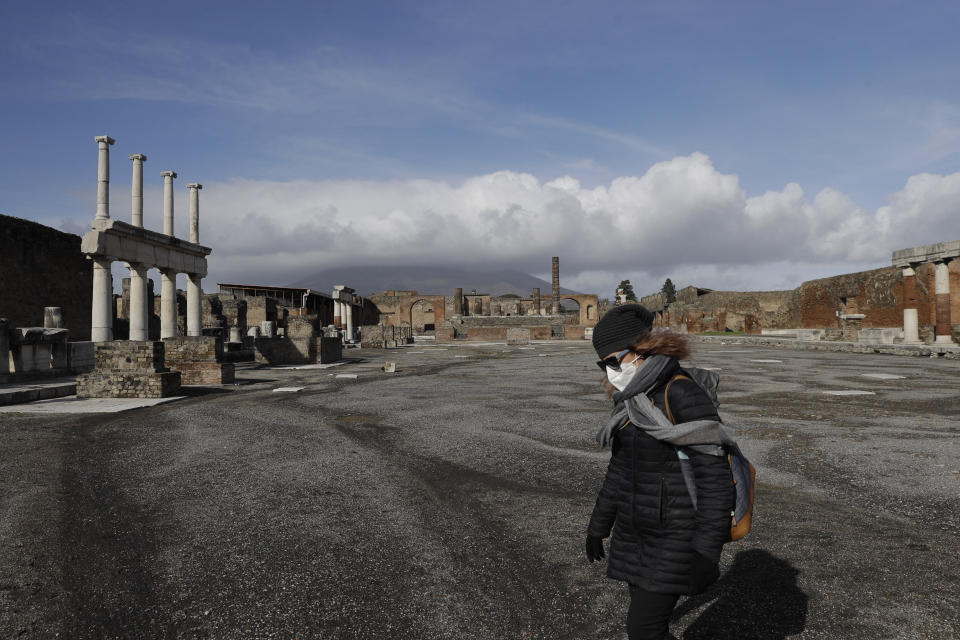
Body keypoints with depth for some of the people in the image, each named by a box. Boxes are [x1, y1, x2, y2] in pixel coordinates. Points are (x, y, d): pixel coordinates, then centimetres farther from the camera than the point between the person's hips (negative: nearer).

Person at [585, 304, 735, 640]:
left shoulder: (685, 397, -21)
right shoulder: (631, 400, 4)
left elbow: (715, 479, -21)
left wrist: (706, 552, -23)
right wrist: (598, 524, 18)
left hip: (676, 533, -8)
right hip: (636, 531, 8)